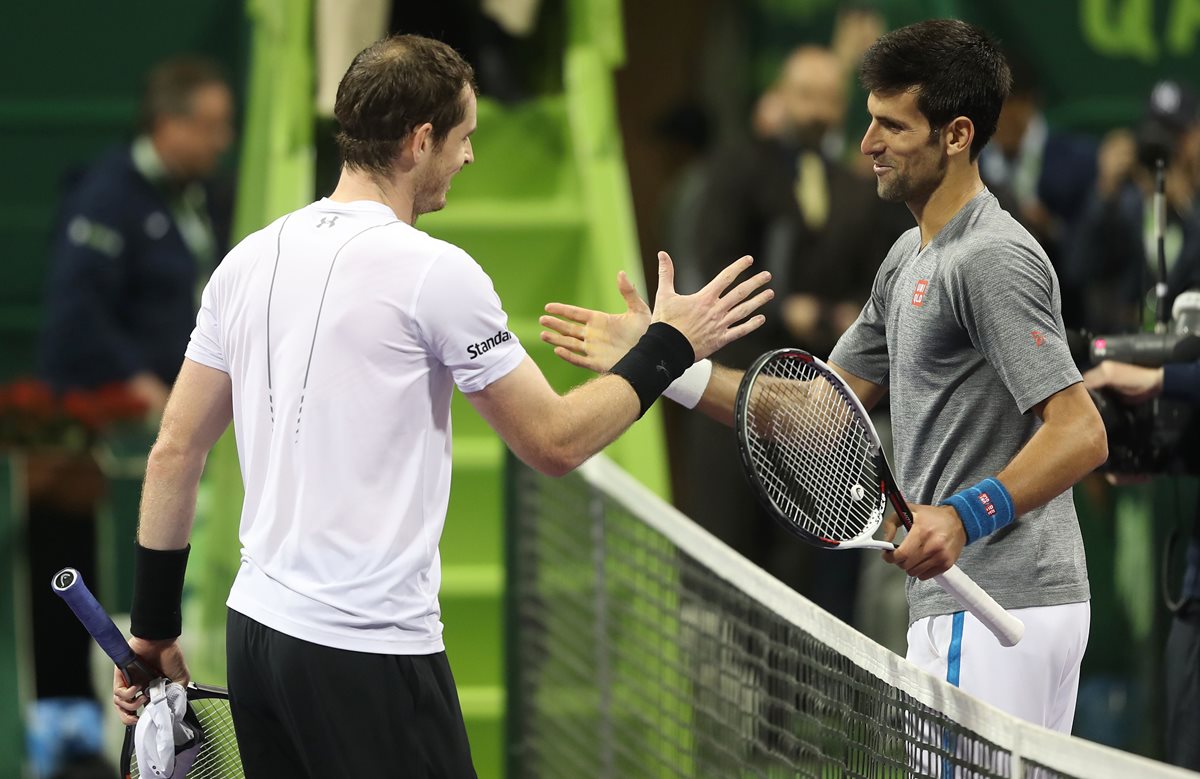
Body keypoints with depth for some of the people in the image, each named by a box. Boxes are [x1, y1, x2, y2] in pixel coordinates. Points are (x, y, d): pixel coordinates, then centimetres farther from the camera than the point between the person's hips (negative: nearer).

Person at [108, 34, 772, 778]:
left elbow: (174, 452, 10)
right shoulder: (435, 272, -12)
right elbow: (554, 442, -5)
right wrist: (668, 348, 8)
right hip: (371, 652, -7)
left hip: (256, 631, 7)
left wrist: (153, 627, 16)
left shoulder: (247, 261, 7)